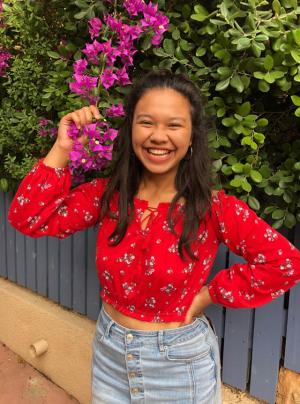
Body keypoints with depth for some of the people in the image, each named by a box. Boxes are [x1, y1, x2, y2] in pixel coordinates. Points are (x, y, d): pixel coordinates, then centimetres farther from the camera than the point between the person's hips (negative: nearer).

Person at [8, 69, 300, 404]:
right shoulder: (107, 194, -9)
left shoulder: (213, 208, -19)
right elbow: (28, 217, -11)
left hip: (180, 360, -2)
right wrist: (62, 149, -17)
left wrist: (210, 294, -14)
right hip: (109, 352, 3)